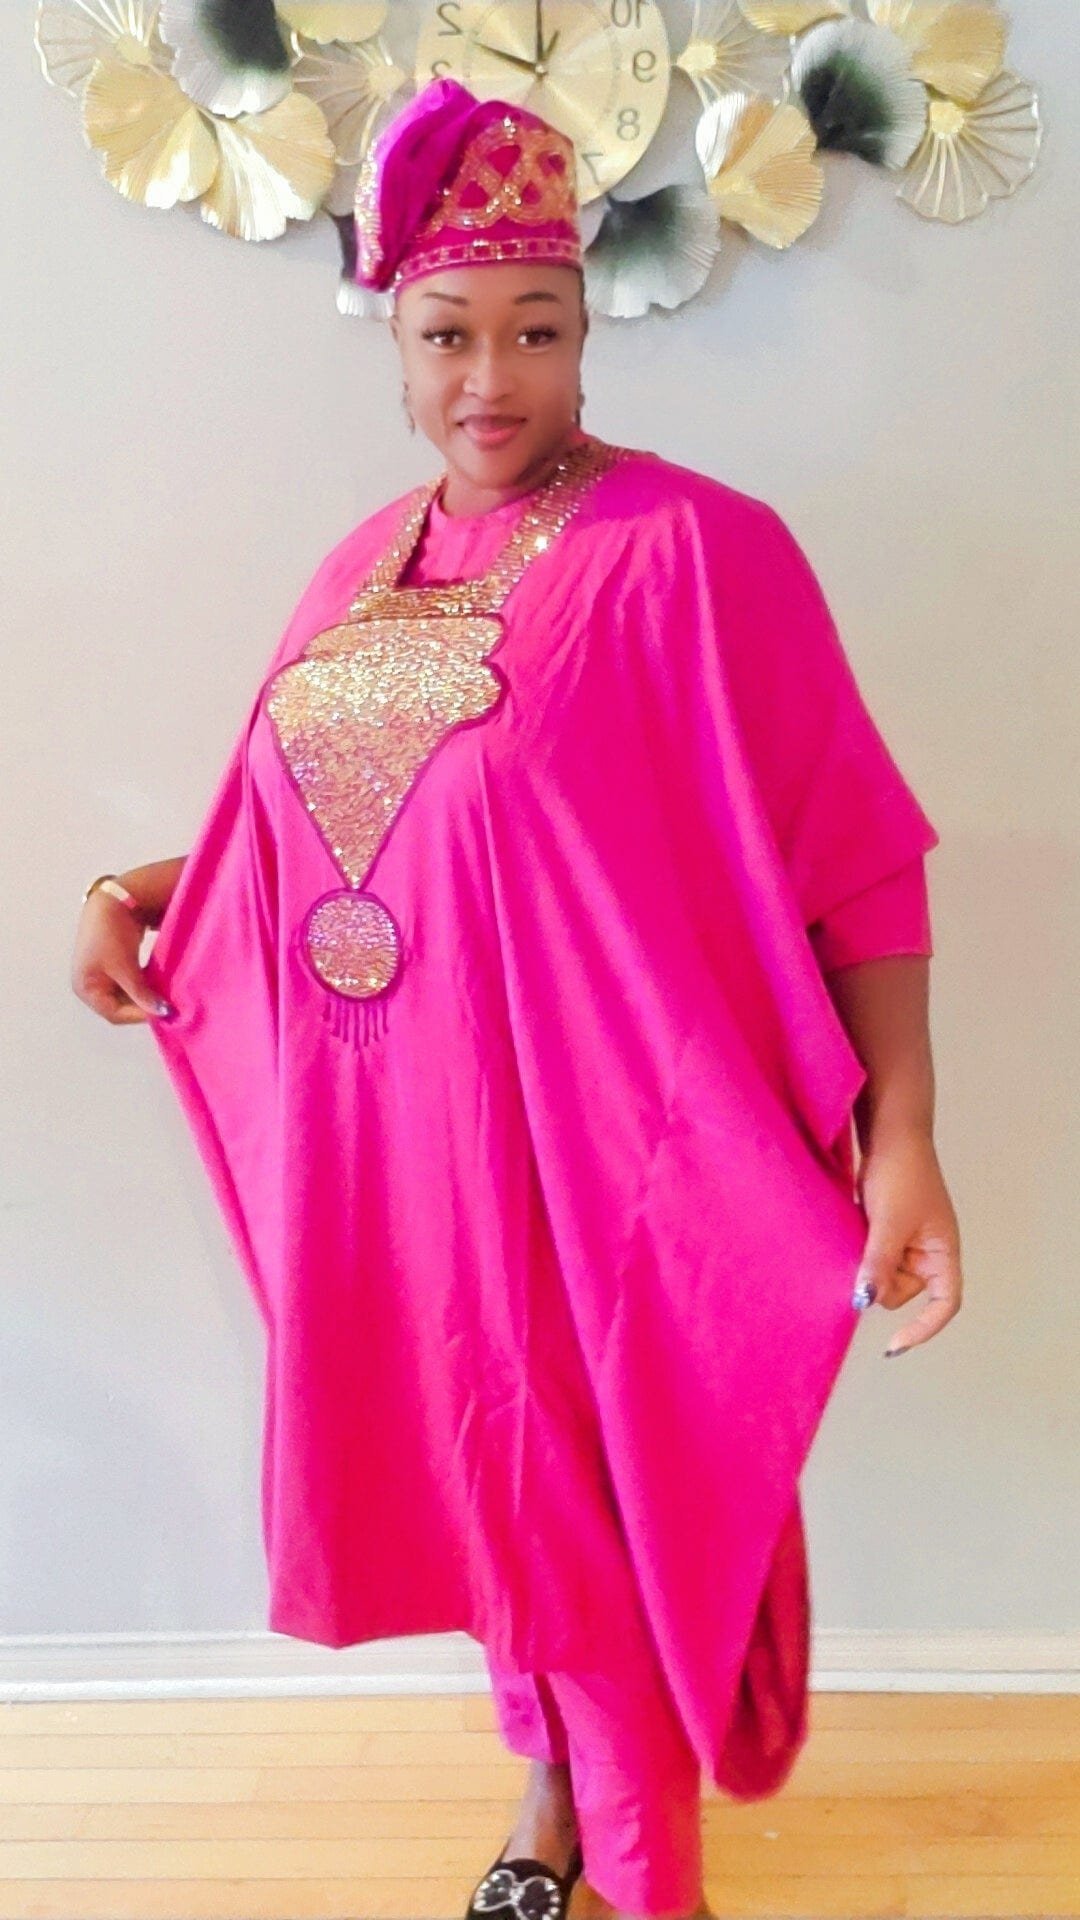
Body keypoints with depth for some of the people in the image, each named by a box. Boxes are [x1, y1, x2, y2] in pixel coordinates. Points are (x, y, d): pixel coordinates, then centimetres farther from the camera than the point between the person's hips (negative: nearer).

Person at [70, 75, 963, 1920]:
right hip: (395, 1145, 6)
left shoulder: (694, 551, -14)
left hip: (599, 1148, -6)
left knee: (621, 1496, 11)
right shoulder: (365, 563, 7)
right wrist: (150, 889, 4)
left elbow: (850, 856, -15)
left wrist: (902, 1136, -21)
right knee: (485, 1476, 21)